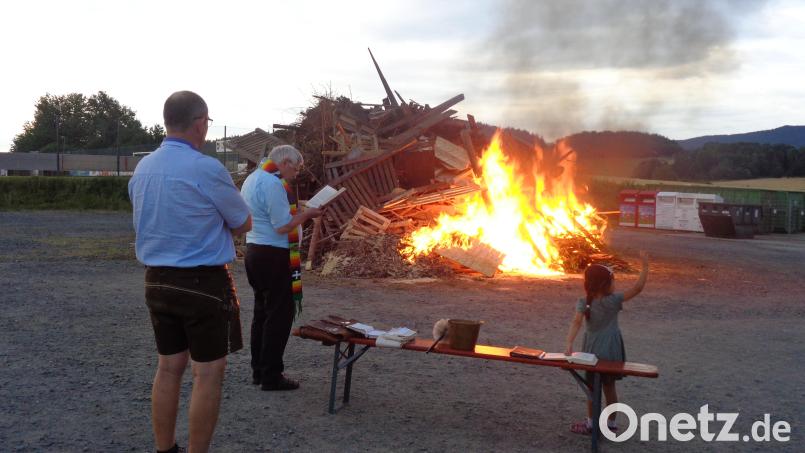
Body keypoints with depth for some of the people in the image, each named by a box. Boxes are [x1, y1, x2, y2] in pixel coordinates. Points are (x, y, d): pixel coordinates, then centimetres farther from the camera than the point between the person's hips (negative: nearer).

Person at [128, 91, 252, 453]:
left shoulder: (142, 169, 5)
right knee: (208, 373, 3)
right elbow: (243, 224, -4)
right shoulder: (207, 169, -16)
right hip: (204, 283, -7)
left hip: (157, 280, 7)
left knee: (169, 367, 16)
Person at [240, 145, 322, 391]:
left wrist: (298, 214, 14)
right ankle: (271, 376, 3)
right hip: (273, 255, -10)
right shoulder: (273, 183, -17)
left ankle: (259, 370, 24)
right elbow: (283, 226, -21)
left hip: (254, 250, 10)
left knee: (262, 312, 16)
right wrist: (306, 213, -8)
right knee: (280, 315, -2)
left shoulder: (252, 179, 14)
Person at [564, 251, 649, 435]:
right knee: (609, 387, 14)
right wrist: (645, 266, -15)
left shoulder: (583, 303, -12)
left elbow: (576, 322, -24)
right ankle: (611, 423, 24)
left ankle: (591, 423, 19)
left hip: (592, 349, 0)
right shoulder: (613, 301, -16)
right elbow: (637, 288, -18)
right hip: (611, 350, 0)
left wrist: (569, 344, -31)